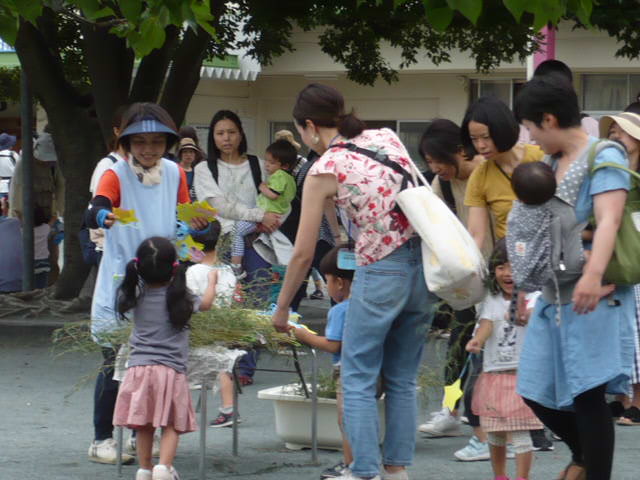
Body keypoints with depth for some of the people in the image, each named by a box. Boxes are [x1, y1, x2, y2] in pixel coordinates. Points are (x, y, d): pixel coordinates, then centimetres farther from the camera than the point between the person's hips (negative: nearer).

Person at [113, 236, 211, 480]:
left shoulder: (136, 297, 6)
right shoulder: (180, 298, 1)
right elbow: (206, 301, 19)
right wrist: (212, 280, 38)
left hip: (138, 367, 3)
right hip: (171, 369, -3)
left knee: (143, 425, 9)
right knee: (171, 425, -1)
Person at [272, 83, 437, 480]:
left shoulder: (324, 170, -5)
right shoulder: (387, 138, 8)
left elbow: (303, 254, -2)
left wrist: (282, 309, 9)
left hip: (382, 272, -6)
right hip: (426, 263, 6)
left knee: (359, 380, 6)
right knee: (403, 379, 15)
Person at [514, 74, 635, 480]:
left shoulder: (604, 158, -13)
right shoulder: (550, 162, 13)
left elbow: (608, 221, -29)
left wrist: (594, 275, -44)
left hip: (594, 299, -8)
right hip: (554, 297, 9)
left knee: (588, 394, -9)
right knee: (537, 393, 11)